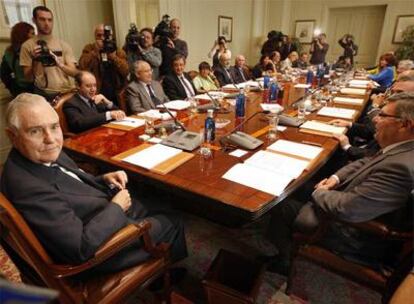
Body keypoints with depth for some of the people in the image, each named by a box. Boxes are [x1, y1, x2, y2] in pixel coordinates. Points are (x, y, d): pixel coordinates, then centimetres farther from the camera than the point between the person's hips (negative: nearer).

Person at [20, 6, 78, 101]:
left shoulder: (63, 45, 5)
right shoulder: (27, 45, 1)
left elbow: (74, 72, -3)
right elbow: (28, 78, 0)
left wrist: (59, 63, -20)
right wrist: (35, 61, -16)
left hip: (67, 92, 2)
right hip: (44, 95, -1)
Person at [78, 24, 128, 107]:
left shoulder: (118, 51, 8)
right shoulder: (89, 48, 6)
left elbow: (125, 71, -5)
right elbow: (82, 67, -10)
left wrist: (113, 56, -13)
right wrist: (95, 51, -12)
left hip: (117, 95, 2)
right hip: (97, 93, -1)